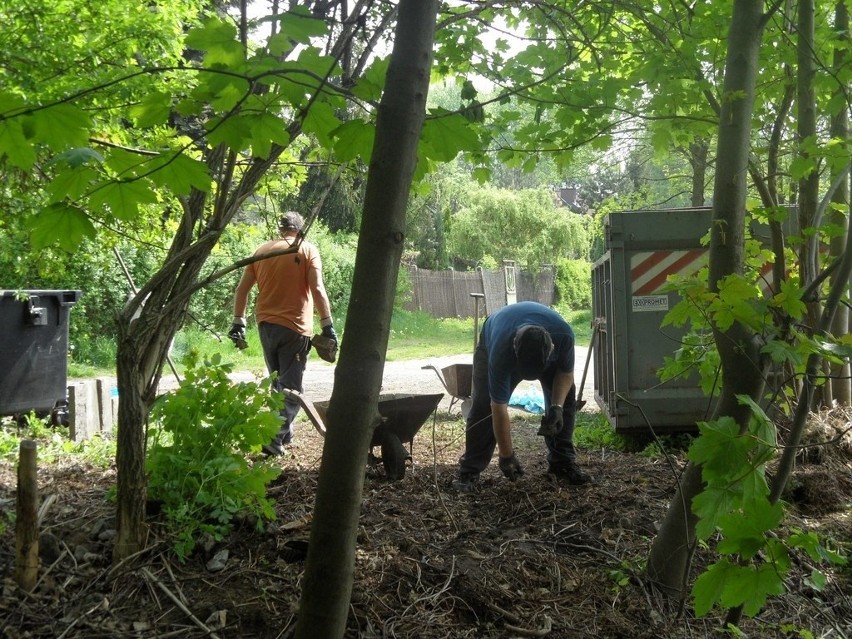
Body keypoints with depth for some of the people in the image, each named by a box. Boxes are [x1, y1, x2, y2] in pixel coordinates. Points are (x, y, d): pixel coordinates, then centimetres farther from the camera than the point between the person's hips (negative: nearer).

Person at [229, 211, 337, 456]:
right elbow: (317, 289, -13)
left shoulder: (262, 250, 10)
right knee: (290, 386, -1)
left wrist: (238, 322, 14)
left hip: (266, 325, 5)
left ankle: (285, 432, 27)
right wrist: (327, 326, -13)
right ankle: (274, 438, -12)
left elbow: (242, 289, 9)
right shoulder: (307, 250, -2)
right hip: (294, 327, -5)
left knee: (278, 382, 19)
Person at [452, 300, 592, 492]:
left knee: (565, 399, -10)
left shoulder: (564, 335, -40)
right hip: (493, 340, -3)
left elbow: (566, 372, -16)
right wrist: (506, 456, -29)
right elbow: (499, 408, -35)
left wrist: (557, 407, -30)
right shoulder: (500, 353, -44)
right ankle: (469, 470, -8)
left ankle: (562, 462, 4)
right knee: (484, 405, -17)